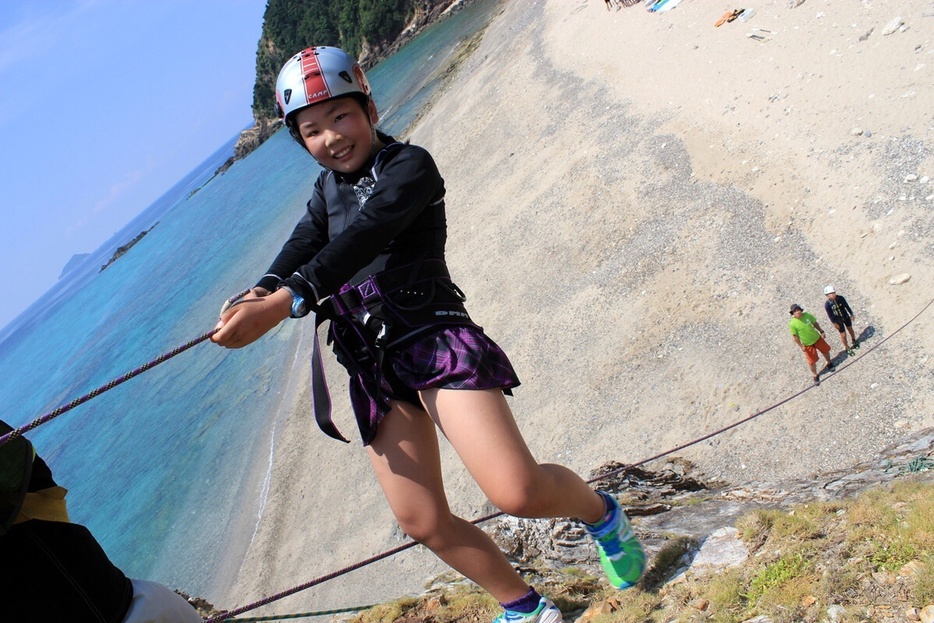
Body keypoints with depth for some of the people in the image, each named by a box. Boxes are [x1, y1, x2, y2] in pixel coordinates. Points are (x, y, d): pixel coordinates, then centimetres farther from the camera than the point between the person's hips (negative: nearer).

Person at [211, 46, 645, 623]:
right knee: (424, 522, 5)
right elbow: (302, 246, 0)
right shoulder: (328, 189, 19)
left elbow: (363, 238, -20)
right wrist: (260, 293, -23)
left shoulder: (409, 165, -2)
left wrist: (286, 301, -34)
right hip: (373, 365, 7)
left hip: (433, 337, -6)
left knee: (519, 492, -20)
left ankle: (600, 513, 15)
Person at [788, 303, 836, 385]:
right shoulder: (792, 324, -25)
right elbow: (795, 336, -17)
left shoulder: (807, 315, -14)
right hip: (807, 344, -4)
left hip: (817, 338, 4)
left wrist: (821, 331, 5)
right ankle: (815, 376, 27)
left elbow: (815, 323, 3)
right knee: (812, 361, 3)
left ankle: (829, 364, 56)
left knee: (825, 351, 26)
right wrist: (801, 346, -16)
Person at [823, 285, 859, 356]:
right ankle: (847, 348, 32)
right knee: (843, 335, 7)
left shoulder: (840, 298, -22)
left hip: (846, 317, 3)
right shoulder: (827, 304, -28)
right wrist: (834, 323, -11)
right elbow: (830, 315, -16)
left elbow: (847, 306, -6)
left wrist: (851, 314, 4)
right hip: (838, 321, -3)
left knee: (850, 329, 26)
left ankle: (854, 341, 55)